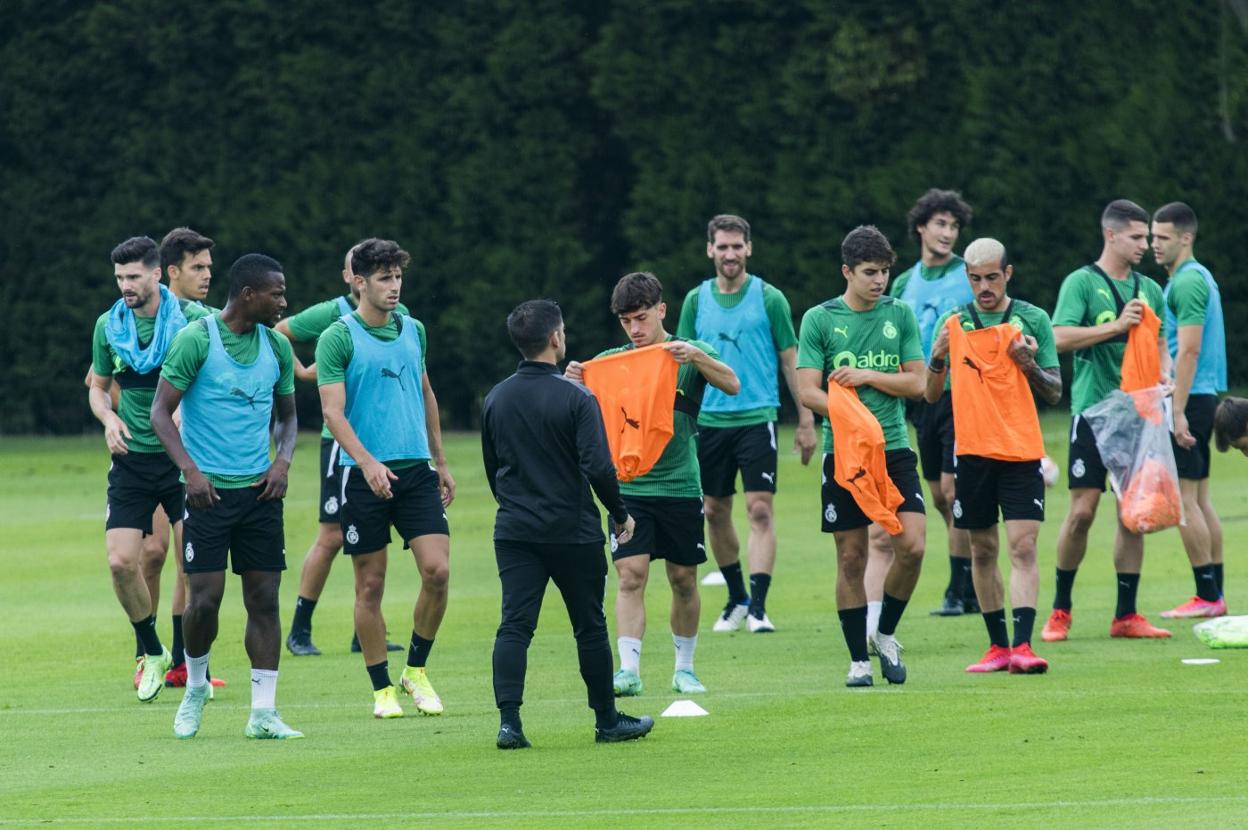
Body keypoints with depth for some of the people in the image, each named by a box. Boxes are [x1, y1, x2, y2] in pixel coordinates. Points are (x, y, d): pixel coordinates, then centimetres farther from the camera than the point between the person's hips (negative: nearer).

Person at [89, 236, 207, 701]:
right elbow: (98, 386, 19)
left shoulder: (190, 320, -7)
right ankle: (152, 653, 15)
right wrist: (108, 417, -2)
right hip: (132, 460, 3)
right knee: (121, 561, -7)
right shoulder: (109, 326, 5)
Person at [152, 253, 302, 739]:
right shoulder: (197, 339, -8)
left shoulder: (277, 347, 9)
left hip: (260, 491, 5)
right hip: (209, 490, -5)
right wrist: (190, 469, -19)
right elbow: (160, 411, -7)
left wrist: (283, 461, 1)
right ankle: (196, 687, 20)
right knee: (205, 598, -6)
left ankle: (263, 713, 3)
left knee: (264, 599, 0)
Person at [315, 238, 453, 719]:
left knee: (437, 570, -8)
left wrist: (440, 462, 24)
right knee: (370, 585, 1)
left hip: (417, 470, 4)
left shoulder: (413, 331, 11)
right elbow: (332, 411, -12)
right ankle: (382, 688, 11)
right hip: (365, 476, -4)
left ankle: (417, 670, 10)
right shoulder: (338, 338, -6)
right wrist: (367, 461, -25)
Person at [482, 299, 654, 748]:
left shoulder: (495, 399, 4)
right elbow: (599, 468, -18)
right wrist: (620, 514, -3)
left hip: (514, 530, 3)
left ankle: (508, 720, -15)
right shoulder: (576, 398, -12)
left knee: (514, 626, -1)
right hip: (573, 533, -3)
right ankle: (607, 720, 20)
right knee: (590, 628, 10)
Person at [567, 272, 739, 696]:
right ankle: (629, 669, -16)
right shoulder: (611, 360, 5)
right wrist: (573, 382, -25)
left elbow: (732, 385, -14)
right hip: (628, 484, 0)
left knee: (683, 579, 8)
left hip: (680, 484, 0)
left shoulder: (689, 354, 1)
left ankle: (684, 668, 22)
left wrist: (696, 356, -31)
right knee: (631, 576, -11)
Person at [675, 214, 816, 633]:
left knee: (760, 509, -12)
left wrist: (806, 420, -2)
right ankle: (737, 599, 24)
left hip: (756, 418, -4)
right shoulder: (697, 300, 7)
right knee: (715, 511, 8)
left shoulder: (768, 299, -1)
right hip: (710, 420, 4)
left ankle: (759, 606, -13)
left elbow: (790, 360, 2)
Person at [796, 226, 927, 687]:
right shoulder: (820, 320, 0)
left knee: (912, 546, -11)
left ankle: (886, 634, 12)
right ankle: (858, 661, 11)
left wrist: (868, 376, -9)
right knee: (851, 559, 1)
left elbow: (917, 383, 5)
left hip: (895, 449, 2)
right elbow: (809, 391, -6)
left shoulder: (900, 315, 7)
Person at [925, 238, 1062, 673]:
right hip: (972, 450, 2)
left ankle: (1022, 645, -19)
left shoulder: (1032, 320, 3)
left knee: (1023, 546, -12)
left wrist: (1030, 364, -16)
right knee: (983, 550, 7)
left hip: (1021, 451, -2)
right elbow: (931, 395, 8)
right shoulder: (954, 323, 7)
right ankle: (998, 645, 16)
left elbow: (1054, 392, 3)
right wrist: (938, 357, -11)